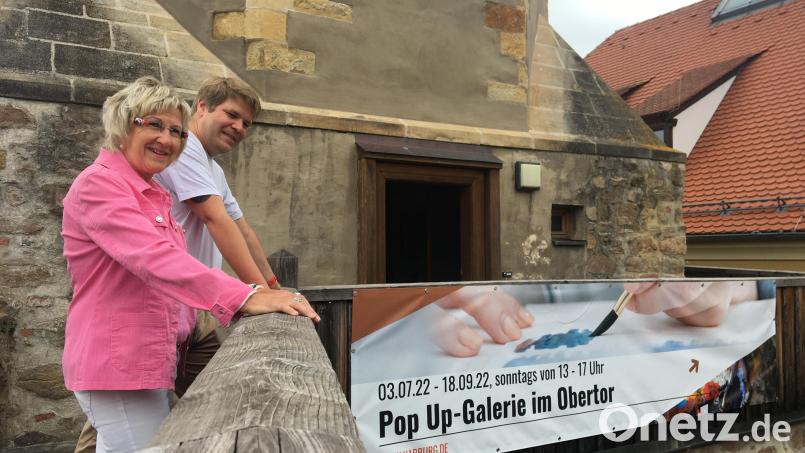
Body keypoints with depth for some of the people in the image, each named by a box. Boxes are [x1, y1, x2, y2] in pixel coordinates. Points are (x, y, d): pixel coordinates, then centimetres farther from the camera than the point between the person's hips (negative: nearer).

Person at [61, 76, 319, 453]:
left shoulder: (153, 195, 18)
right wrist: (244, 297, -39)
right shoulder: (99, 183, -13)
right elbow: (154, 257, -28)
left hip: (150, 362, 9)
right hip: (119, 364, -9)